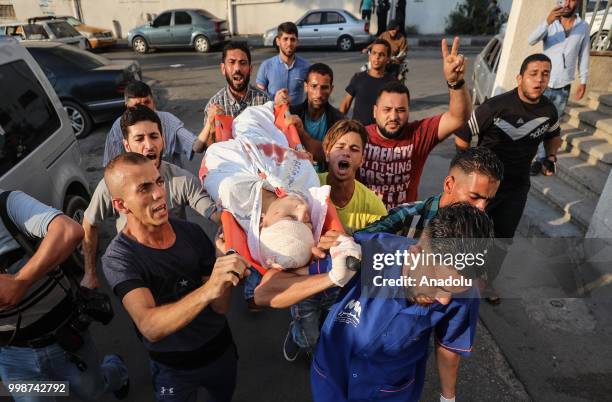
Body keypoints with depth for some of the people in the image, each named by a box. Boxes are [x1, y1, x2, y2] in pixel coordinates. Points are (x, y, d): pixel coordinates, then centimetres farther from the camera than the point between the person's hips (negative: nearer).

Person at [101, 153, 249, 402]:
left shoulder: (192, 233, -16)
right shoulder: (118, 258, -23)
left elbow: (220, 306, -14)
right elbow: (150, 328, -37)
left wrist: (226, 279, -36)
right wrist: (207, 290, -53)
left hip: (221, 348, 4)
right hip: (173, 368, -3)